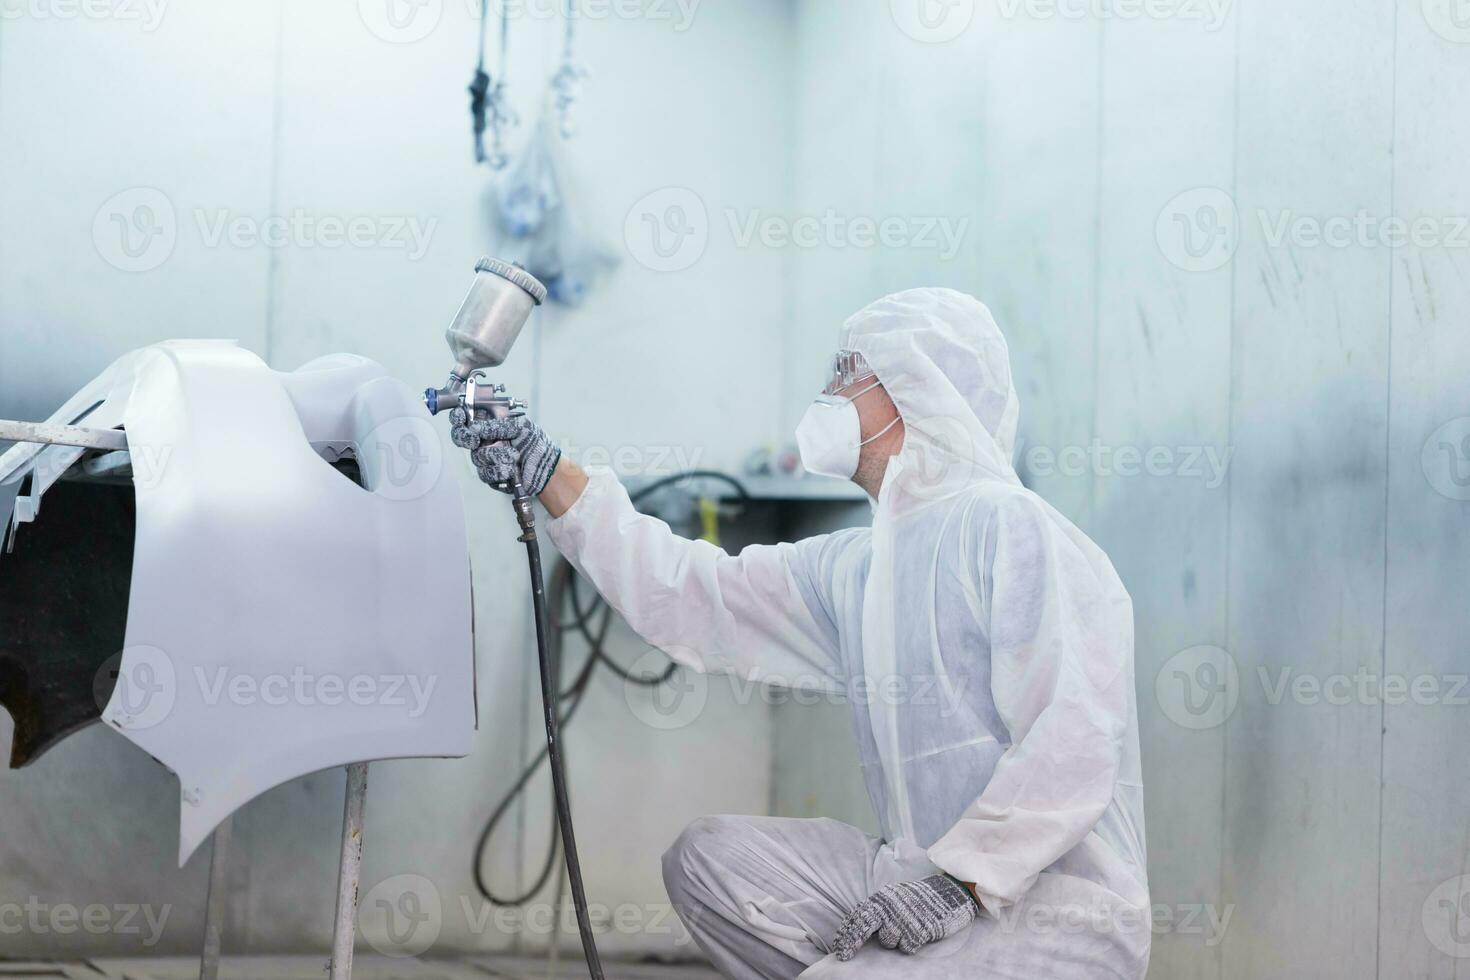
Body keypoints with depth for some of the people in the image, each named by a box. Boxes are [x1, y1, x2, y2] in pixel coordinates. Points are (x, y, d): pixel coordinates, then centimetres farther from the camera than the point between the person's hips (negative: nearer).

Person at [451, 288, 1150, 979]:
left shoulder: (1007, 526, -12)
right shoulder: (851, 568, 14)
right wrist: (545, 472, 15)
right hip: (939, 882, 8)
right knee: (707, 858, 4)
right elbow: (689, 596, 17)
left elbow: (1072, 746, -21)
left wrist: (958, 879, -23)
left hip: (1061, 917, -8)